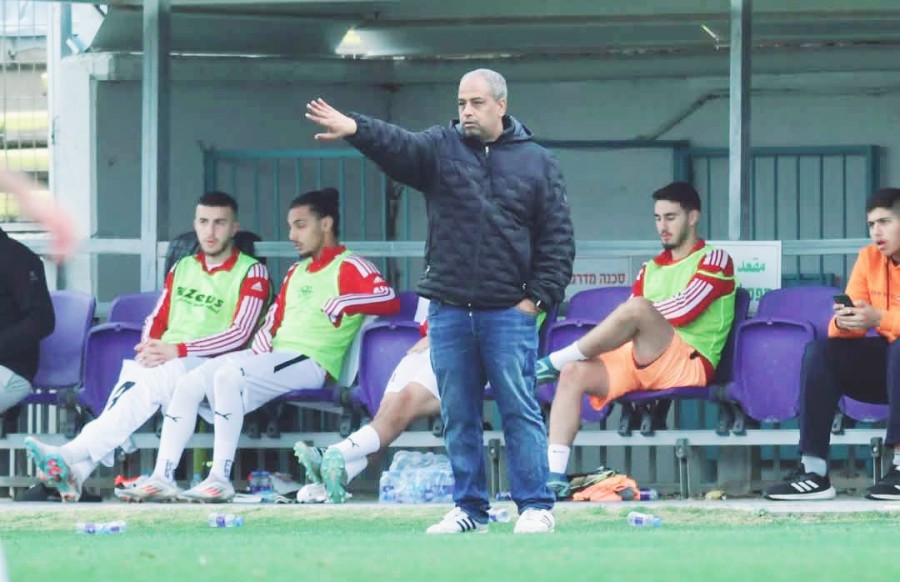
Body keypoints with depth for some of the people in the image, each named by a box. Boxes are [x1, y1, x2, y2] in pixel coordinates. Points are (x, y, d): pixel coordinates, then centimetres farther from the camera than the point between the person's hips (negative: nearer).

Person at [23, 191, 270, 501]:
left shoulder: (251, 273, 4)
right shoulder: (182, 268, 24)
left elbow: (240, 334, -8)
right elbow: (156, 320, 21)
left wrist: (177, 350, -16)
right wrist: (148, 348, -4)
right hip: (162, 362, 5)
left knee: (155, 380, -35)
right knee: (133, 378, -30)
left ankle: (72, 455, -49)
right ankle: (76, 472, -49)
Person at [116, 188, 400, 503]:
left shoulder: (349, 267, -2)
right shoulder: (296, 272, 25)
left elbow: (389, 299, -17)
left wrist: (342, 303, -29)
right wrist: (260, 354, 5)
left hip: (311, 364, -9)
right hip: (273, 358, 9)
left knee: (228, 374, -31)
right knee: (189, 383, -5)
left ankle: (220, 478, -31)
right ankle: (163, 477, -10)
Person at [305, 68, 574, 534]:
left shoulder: (537, 163, 6)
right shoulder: (440, 149, 8)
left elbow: (558, 238, 6)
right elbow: (397, 146, -13)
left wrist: (538, 296, -2)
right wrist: (356, 130, -33)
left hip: (509, 312, -3)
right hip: (448, 309, 3)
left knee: (519, 409, -4)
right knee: (458, 415, 7)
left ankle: (535, 507, 1)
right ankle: (469, 508, 14)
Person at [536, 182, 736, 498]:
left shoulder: (714, 259, 7)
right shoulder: (651, 268, 26)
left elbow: (685, 308, -9)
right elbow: (627, 320, 16)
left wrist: (642, 312, -5)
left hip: (688, 364, -7)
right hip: (636, 360, 7)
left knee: (637, 309, -32)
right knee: (574, 373, -19)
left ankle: (551, 362, -24)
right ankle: (555, 475, -26)